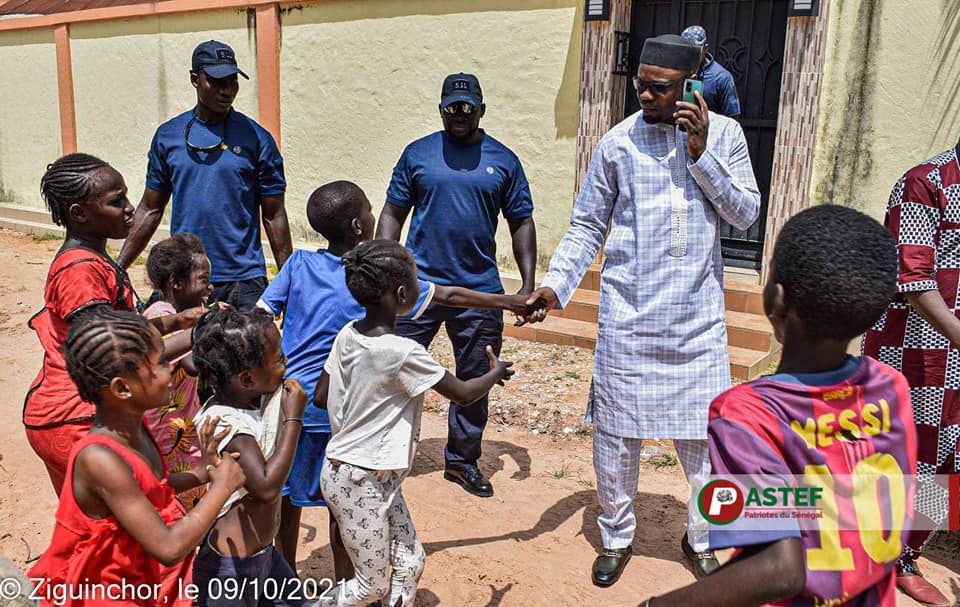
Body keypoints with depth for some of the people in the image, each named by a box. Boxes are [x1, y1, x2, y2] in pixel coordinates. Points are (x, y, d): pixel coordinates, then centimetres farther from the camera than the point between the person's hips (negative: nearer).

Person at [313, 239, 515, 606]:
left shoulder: (347, 335, -5)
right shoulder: (404, 353, -26)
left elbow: (320, 398, 4)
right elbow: (464, 394, -14)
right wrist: (496, 372, 5)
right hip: (360, 482, -7)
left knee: (410, 561, 16)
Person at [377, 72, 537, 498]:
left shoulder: (504, 160, 5)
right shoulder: (418, 154, 3)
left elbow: (521, 224, 7)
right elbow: (393, 213, 5)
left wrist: (529, 284, 0)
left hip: (480, 290, 2)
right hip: (419, 284, -1)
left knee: (475, 380, 11)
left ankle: (462, 460, 29)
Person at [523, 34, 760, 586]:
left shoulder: (724, 133, 4)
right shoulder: (618, 142, 1)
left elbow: (747, 213, 0)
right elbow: (587, 227, 3)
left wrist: (701, 153, -10)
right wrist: (556, 285, -10)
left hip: (698, 317, 1)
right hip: (628, 315, 0)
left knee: (704, 435, 7)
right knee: (615, 432, 6)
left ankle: (702, 538, 32)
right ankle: (617, 537, 29)